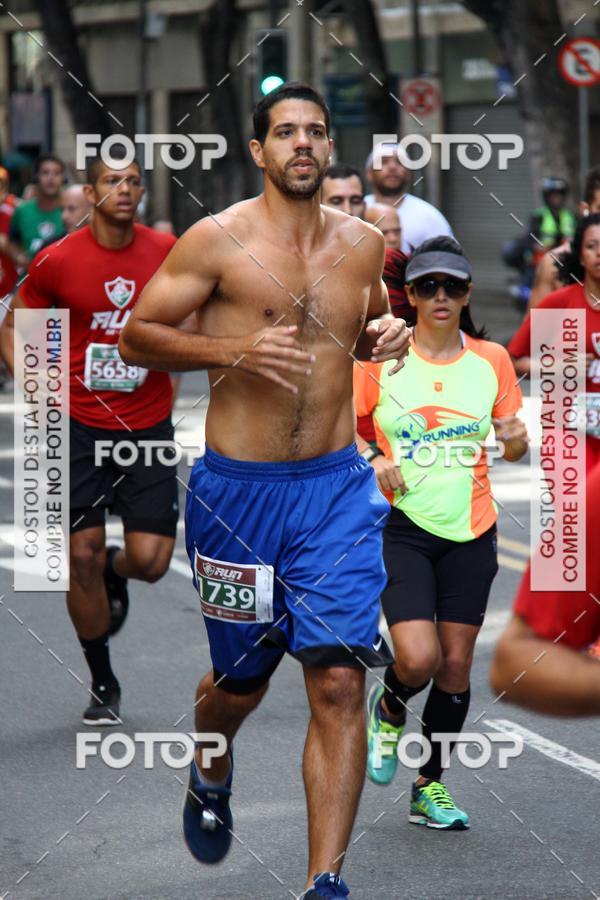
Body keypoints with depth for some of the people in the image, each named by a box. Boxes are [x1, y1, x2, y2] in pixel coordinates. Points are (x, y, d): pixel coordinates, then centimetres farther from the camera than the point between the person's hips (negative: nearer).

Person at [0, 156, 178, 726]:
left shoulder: (166, 252, -1)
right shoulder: (56, 262, -6)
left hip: (148, 425, 1)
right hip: (80, 425, -1)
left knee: (150, 560, -6)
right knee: (83, 554, -1)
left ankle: (113, 575, 34)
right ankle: (102, 684, 17)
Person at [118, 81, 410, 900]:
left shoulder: (362, 243, 7)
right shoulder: (218, 240, -7)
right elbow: (135, 339, -5)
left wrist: (390, 337, 3)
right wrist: (231, 350, -19)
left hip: (337, 487, 2)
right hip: (237, 489, -2)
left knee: (339, 683, -10)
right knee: (242, 680, 13)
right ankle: (210, 776, 49)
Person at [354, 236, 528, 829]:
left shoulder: (492, 359, 4)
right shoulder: (380, 357, -2)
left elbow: (512, 445, 10)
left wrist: (517, 440, -13)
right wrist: (371, 458, -14)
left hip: (470, 533, 3)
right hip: (402, 528, -2)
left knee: (455, 664, 3)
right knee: (418, 660, -15)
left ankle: (430, 787, 20)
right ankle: (388, 710, 21)